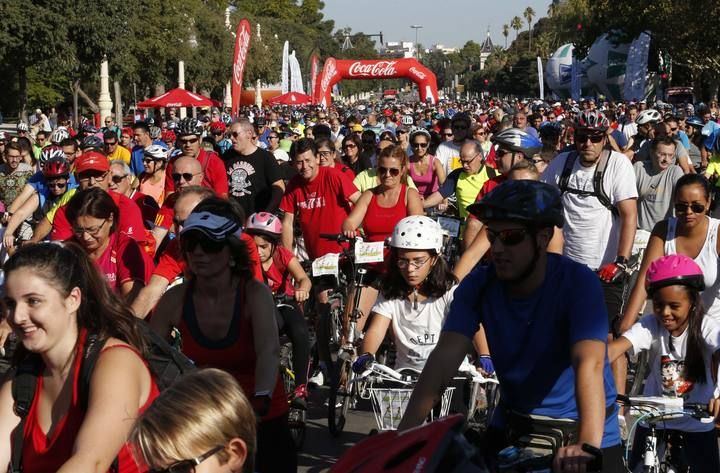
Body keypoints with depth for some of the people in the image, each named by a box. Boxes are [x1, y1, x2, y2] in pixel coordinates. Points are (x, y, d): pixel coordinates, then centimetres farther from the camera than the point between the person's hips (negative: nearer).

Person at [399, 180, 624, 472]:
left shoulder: (578, 283, -21)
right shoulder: (478, 286, -9)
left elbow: (589, 363, -34)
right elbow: (445, 357, -19)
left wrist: (587, 445, -49)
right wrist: (404, 433, -32)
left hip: (580, 430, -3)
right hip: (512, 427, 3)